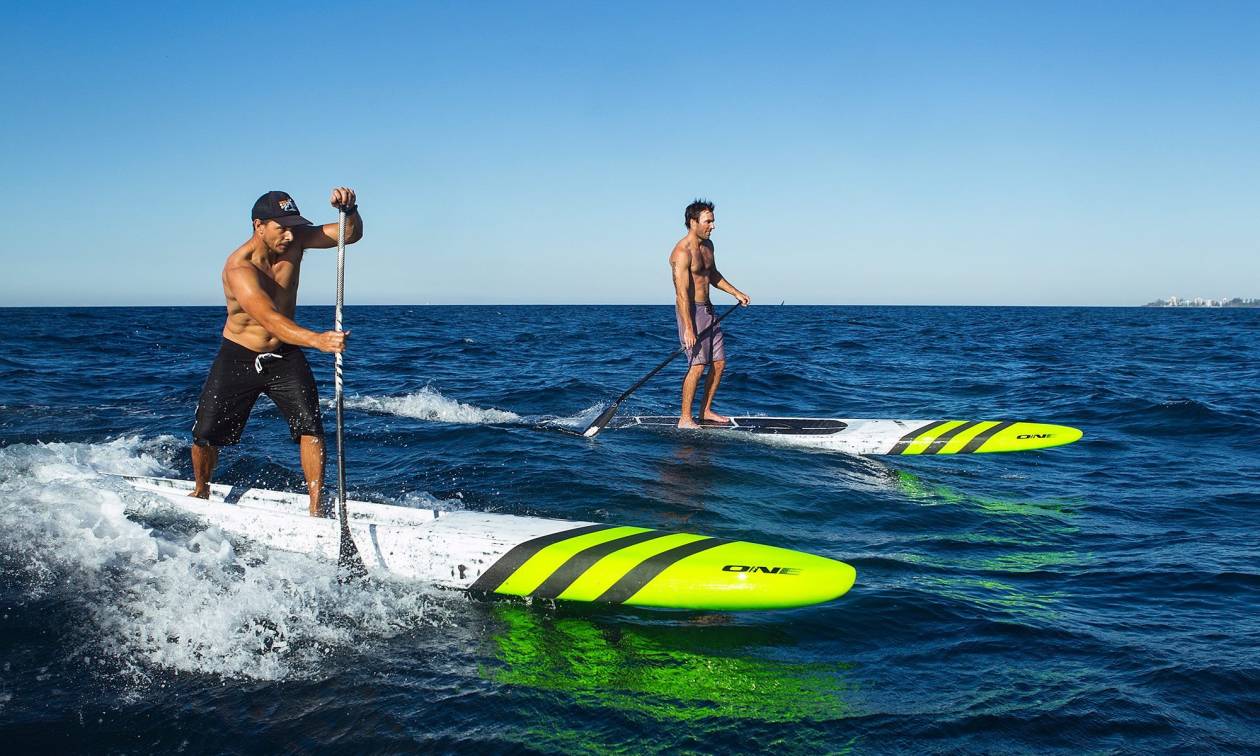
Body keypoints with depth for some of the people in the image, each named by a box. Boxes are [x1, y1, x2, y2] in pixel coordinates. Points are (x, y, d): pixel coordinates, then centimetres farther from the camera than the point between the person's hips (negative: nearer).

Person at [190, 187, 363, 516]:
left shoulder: (293, 241, -12)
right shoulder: (239, 269, -29)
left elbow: (351, 234, -13)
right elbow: (270, 319, -43)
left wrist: (349, 209, -37)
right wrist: (317, 339, -60)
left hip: (285, 356, 3)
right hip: (238, 357, -3)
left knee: (310, 427, -14)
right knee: (206, 434, 4)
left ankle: (315, 509, -7)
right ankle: (201, 490, 35)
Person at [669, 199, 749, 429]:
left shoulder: (708, 245, 11)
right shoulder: (682, 252, -18)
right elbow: (682, 292, -23)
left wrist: (736, 293, 26)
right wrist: (688, 328, -27)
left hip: (708, 309, 9)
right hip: (690, 310, -9)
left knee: (719, 363, 9)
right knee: (697, 365, -11)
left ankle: (706, 411, 20)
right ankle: (685, 419, -3)